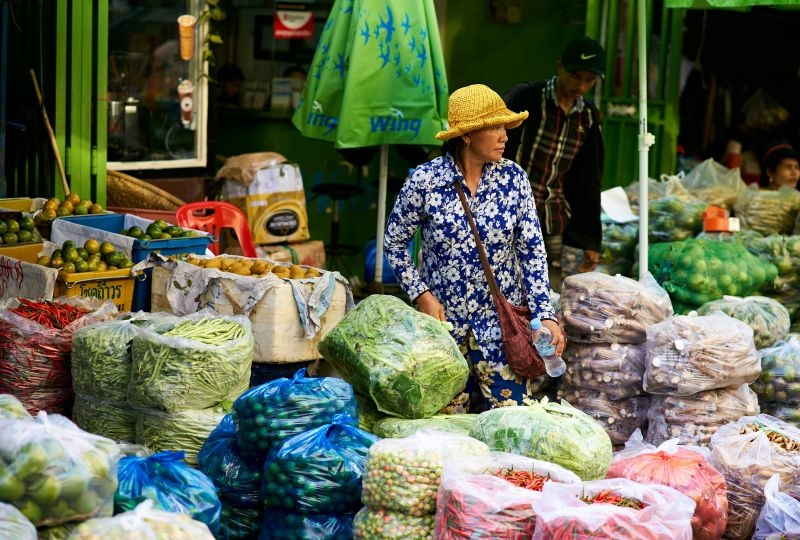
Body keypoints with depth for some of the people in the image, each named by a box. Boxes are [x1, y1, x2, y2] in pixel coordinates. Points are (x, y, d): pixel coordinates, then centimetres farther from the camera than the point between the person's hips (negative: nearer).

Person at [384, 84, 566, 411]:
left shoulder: (513, 178, -4)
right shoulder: (424, 180, -10)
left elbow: (532, 249, -3)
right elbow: (394, 243, 1)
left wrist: (545, 314, -11)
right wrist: (422, 295, -8)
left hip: (500, 321, 1)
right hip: (442, 319, -1)